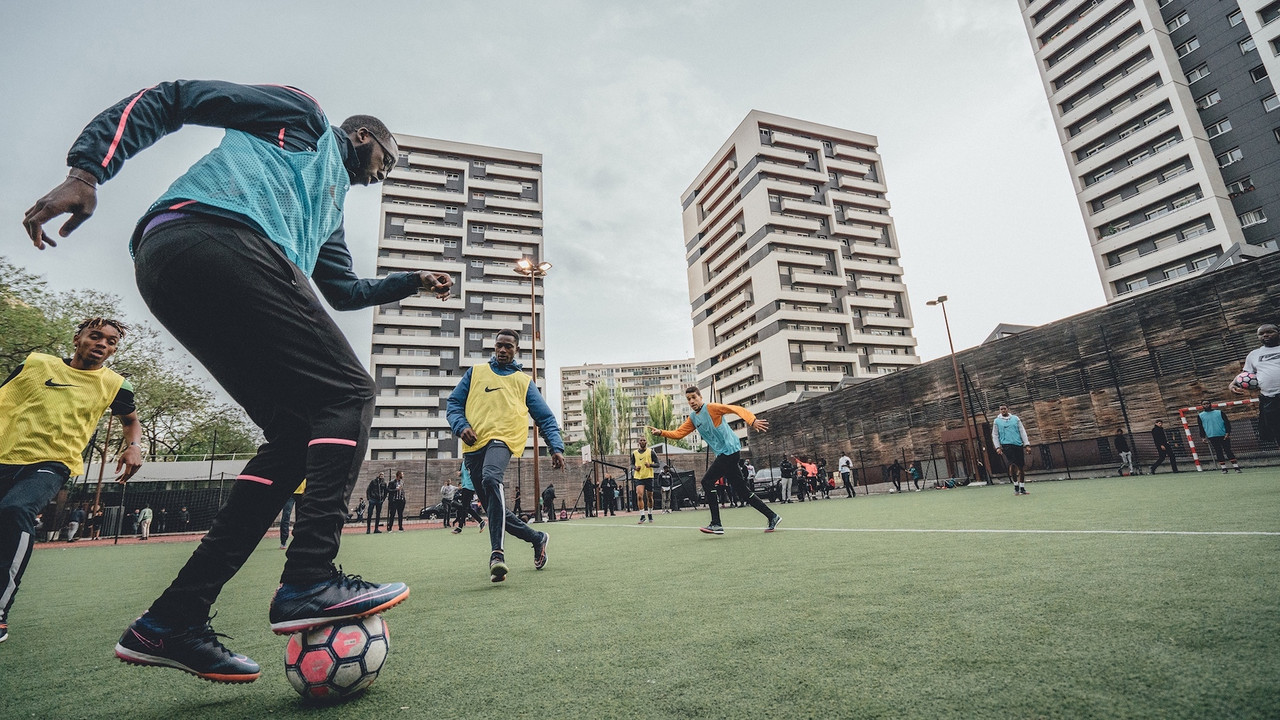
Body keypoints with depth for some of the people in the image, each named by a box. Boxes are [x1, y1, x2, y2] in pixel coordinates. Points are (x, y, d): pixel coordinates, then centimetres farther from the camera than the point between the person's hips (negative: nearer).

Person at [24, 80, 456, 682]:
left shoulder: (330, 203, 38)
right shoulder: (304, 115, 16)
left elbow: (343, 290, 40)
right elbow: (170, 99, 5)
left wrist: (410, 282, 39)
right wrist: (87, 168, -8)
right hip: (209, 232, -9)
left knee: (297, 435, 2)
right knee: (347, 391, -14)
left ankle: (170, 623, 3)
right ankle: (309, 581, -20)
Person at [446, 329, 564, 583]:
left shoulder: (524, 381, 17)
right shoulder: (475, 372, 21)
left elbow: (545, 418, 14)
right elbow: (453, 403, 16)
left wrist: (556, 447, 1)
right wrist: (461, 426, -4)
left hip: (502, 438, -3)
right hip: (473, 444, 4)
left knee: (491, 479, -35)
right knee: (492, 507, 5)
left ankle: (497, 553, -36)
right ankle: (536, 538, 25)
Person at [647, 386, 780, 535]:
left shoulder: (711, 407, -9)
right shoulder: (693, 419, 15)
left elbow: (738, 409, -19)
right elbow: (678, 433, 13)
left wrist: (752, 421, -34)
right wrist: (660, 432, -2)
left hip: (729, 449, -8)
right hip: (722, 454, 9)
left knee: (707, 481, -12)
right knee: (743, 490, 9)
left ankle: (716, 524, -9)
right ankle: (772, 516, 18)